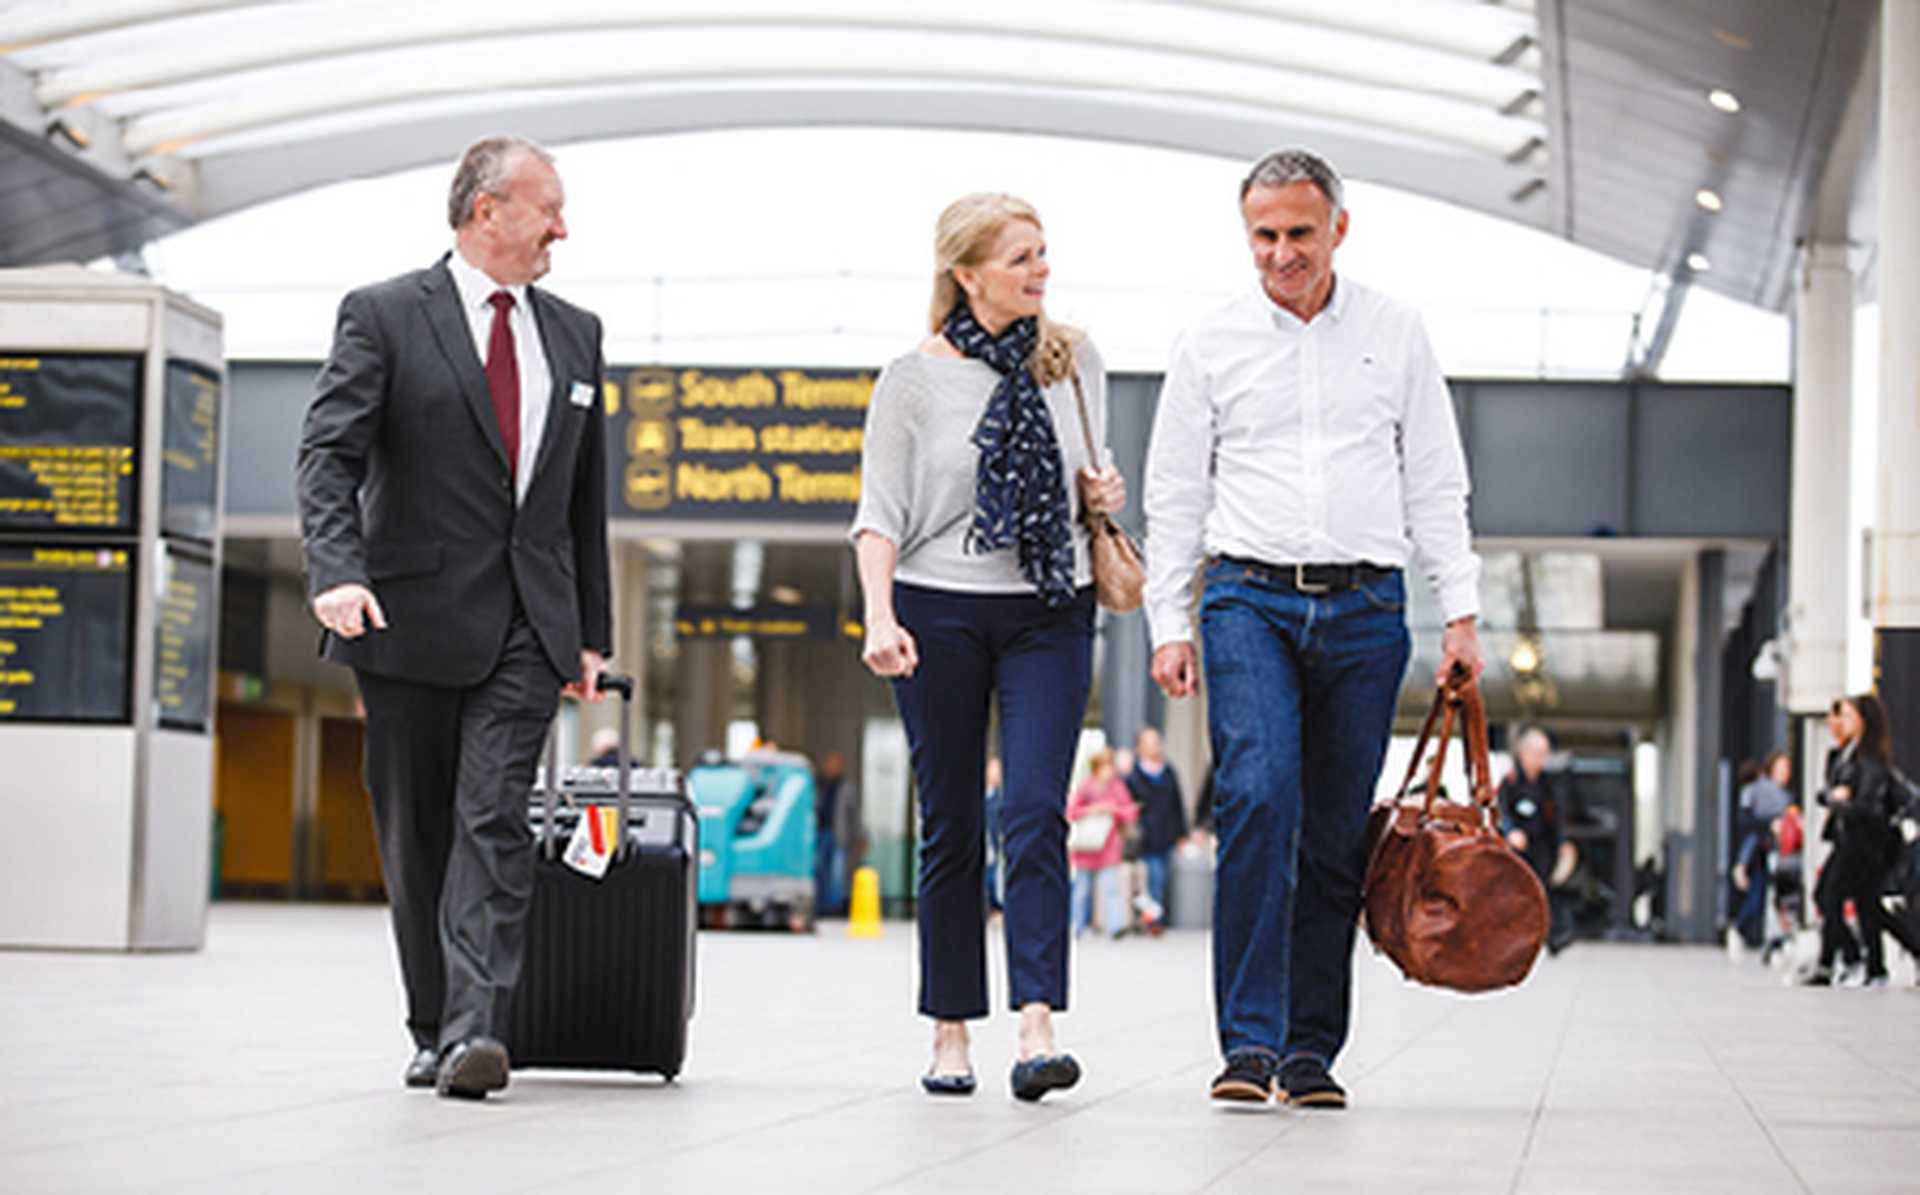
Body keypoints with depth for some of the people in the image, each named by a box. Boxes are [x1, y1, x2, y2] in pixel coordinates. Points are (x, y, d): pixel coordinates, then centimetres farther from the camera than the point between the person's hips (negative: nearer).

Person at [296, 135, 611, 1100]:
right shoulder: (383, 317, 0)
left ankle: (475, 1031, -19)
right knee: (417, 836, 6)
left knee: (496, 821, -12)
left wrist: (593, 632, 15)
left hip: (528, 624, 2)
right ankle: (432, 1030, 18)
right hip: (414, 619, -2)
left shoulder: (573, 335, 14)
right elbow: (327, 455, -8)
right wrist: (338, 571, -25)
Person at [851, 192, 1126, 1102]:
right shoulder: (914, 379, 0)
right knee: (950, 828, 4)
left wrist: (1103, 497, 0)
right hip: (941, 610, -1)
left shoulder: (1075, 363, 9)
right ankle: (950, 1030, 14)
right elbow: (880, 513, -3)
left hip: (1050, 615, 1)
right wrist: (880, 617, -16)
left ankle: (1037, 1027, -17)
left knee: (1036, 812, -12)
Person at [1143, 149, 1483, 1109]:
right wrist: (1169, 623, 2)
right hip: (1249, 600, -1)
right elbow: (1175, 496, 9)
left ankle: (1311, 1050, 10)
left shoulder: (1395, 335, 9)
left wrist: (1460, 614, 4)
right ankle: (1249, 1041, -18)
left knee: (1336, 832, 2)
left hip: (1365, 607, 1)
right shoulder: (1210, 345, 7)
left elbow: (1436, 485, 10)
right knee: (1259, 798, -19)